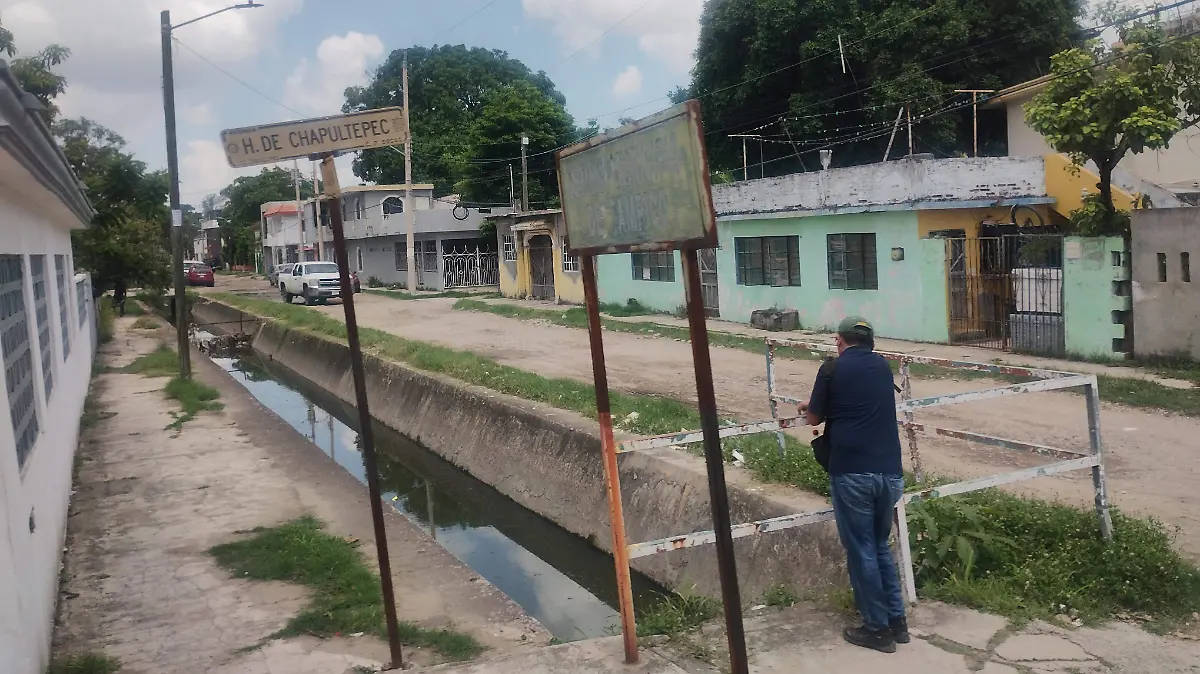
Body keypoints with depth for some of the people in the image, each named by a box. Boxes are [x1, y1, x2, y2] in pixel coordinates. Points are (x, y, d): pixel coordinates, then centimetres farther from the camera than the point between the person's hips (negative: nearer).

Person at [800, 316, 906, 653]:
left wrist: (811, 408, 29)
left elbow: (814, 419, 6)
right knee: (881, 545, 21)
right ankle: (897, 619, 25)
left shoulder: (833, 368, -2)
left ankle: (878, 628, 14)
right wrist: (816, 404, 41)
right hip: (890, 472, 5)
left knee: (861, 551, 6)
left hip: (852, 473, -5)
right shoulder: (882, 365, 14)